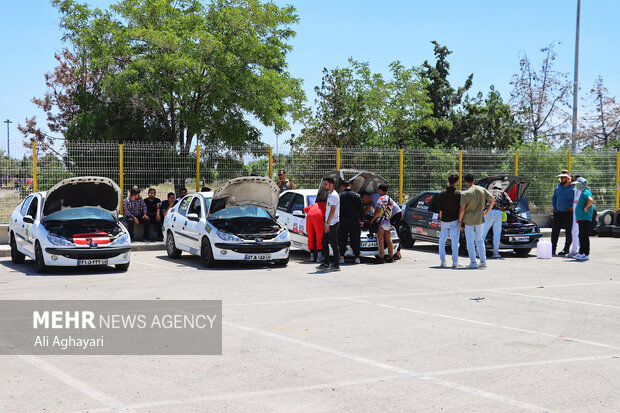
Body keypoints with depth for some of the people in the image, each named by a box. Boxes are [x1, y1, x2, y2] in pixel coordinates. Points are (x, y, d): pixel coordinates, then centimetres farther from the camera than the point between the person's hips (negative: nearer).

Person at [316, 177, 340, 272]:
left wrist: (327, 224, -19)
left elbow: (332, 211, -19)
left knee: (334, 244, -6)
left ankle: (336, 265, -2)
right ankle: (326, 264, 16)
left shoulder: (334, 195, -14)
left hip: (333, 224, -10)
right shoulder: (329, 195, 17)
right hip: (328, 224, 10)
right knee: (324, 243, 11)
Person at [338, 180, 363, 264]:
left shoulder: (339, 196, 1)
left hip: (343, 222, -1)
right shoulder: (356, 196, 3)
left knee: (342, 239, 6)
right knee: (355, 239, 7)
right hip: (355, 221, 1)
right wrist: (361, 220, 10)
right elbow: (361, 209, 3)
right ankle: (357, 257, 4)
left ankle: (342, 257, 0)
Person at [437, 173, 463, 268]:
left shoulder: (442, 193, 4)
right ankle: (455, 262, 0)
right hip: (454, 220, -4)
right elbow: (459, 207, -10)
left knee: (442, 241, 12)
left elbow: (440, 208, 5)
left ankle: (442, 261, 10)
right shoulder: (457, 193, -9)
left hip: (444, 221, 4)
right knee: (455, 242, 0)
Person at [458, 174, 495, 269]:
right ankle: (483, 261, 12)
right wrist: (487, 211, 11)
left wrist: (459, 221, -3)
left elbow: (462, 209, -14)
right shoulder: (482, 190, -1)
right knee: (479, 241, 16)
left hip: (468, 220, -3)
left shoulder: (465, 193, -13)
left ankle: (473, 262, 4)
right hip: (480, 220, 3)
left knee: (470, 242, 5)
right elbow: (492, 200, 2)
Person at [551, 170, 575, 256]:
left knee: (568, 232, 0)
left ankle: (566, 249, 9)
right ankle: (553, 248, 11)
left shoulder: (573, 188, -5)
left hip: (568, 213, -5)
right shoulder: (558, 187, 11)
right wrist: (555, 207, 11)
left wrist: (572, 207, -14)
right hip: (558, 213, 5)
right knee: (554, 231, 3)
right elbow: (554, 198, 21)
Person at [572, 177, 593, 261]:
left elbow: (590, 200, -33)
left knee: (584, 236, -8)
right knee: (581, 236, 14)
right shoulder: (583, 192, 19)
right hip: (581, 218, 11)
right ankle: (581, 253, 21)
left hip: (585, 218, -11)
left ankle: (586, 254, -6)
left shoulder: (586, 192, -14)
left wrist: (585, 208, -22)